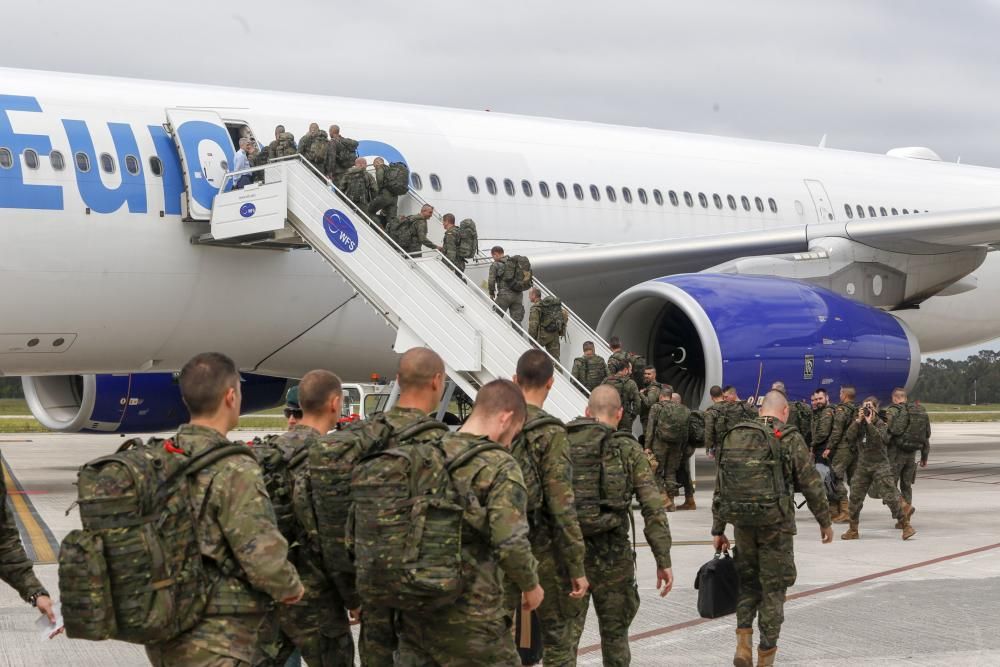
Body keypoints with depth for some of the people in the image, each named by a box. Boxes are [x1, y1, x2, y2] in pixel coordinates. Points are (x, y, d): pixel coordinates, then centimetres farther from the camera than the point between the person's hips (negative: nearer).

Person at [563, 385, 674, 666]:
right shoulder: (628, 449, 1)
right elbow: (653, 508, -5)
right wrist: (663, 561, -3)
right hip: (612, 554, -1)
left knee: (566, 634, 5)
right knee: (614, 633, 13)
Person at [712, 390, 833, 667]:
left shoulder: (733, 437, 7)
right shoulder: (790, 439, -5)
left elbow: (720, 488, 9)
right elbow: (812, 485, -4)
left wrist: (718, 530, 15)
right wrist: (825, 522, 8)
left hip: (742, 522, 3)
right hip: (776, 521, -3)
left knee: (748, 581, 19)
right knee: (773, 588, 7)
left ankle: (743, 642, 2)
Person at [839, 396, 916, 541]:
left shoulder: (880, 424, -6)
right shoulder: (858, 423, 4)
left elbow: (880, 440, -24)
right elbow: (850, 436, -12)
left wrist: (870, 423, -25)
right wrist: (858, 420, -19)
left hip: (880, 465, -4)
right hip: (863, 465, 4)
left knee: (891, 496, -11)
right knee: (855, 497, 5)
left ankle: (906, 526, -5)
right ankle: (853, 530, 17)